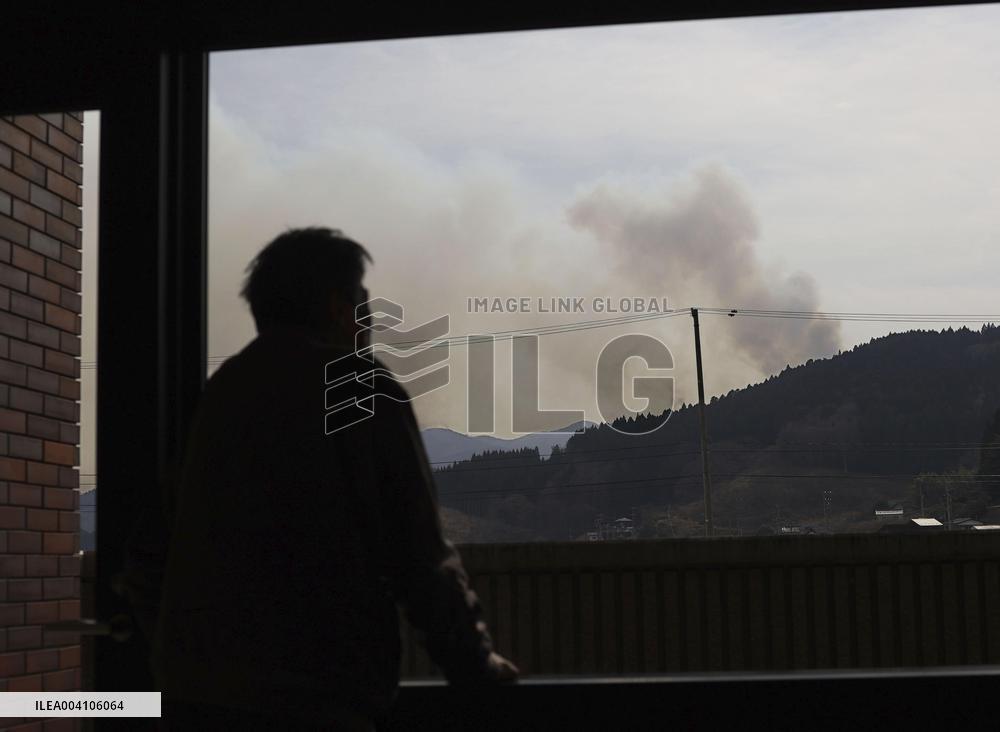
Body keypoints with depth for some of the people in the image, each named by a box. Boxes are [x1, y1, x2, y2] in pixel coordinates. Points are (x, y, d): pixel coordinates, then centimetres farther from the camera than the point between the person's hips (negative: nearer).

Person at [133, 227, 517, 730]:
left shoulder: (220, 391, 13)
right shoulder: (362, 394, -5)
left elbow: (176, 531, 16)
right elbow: (418, 554, -5)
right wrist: (474, 664, 7)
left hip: (193, 688, 6)